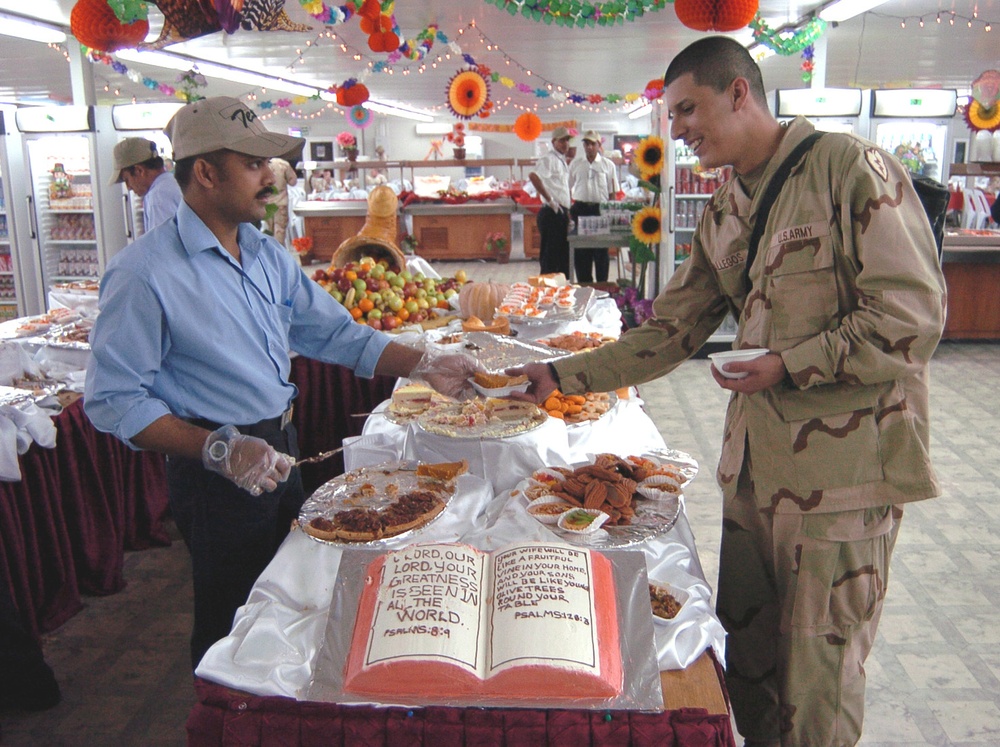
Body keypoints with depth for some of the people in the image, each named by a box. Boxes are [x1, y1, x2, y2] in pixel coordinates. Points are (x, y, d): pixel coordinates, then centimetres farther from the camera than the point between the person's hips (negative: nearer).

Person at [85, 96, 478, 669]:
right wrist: (219, 450, -26)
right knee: (234, 625, 10)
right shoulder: (145, 272, -18)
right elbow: (113, 401, -18)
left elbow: (336, 333, 8)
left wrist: (423, 366, -2)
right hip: (216, 474, -7)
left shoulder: (268, 256, 6)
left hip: (279, 451, 8)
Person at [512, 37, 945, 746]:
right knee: (745, 646, 16)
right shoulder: (724, 213, 12)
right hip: (756, 454, 7)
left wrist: (790, 365, -18)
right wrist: (563, 376, 7)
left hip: (845, 459, -7)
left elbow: (913, 314, -14)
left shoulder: (852, 168, -10)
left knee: (817, 673, 4)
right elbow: (670, 330, 13)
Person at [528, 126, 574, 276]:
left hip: (561, 213, 10)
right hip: (552, 213, -10)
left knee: (563, 256, 14)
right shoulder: (549, 159, -11)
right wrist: (549, 199, -23)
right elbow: (533, 175, -29)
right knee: (550, 258, -6)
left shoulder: (562, 160, 18)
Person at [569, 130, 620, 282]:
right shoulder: (575, 165, 11)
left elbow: (612, 193, 6)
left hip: (600, 209, -1)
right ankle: (584, 284, 12)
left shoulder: (608, 165, 7)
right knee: (581, 251, 2)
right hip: (580, 209, 1)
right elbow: (568, 189, 13)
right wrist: (568, 210, 3)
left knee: (601, 251, 2)